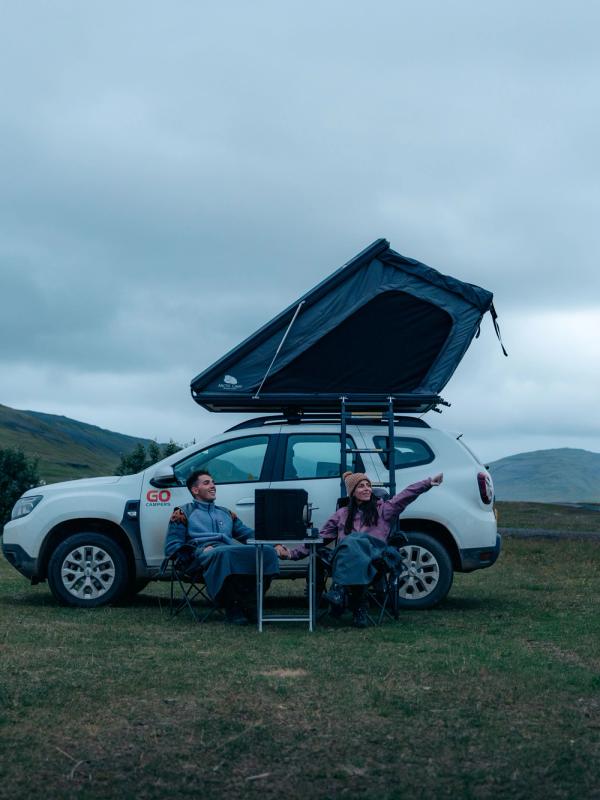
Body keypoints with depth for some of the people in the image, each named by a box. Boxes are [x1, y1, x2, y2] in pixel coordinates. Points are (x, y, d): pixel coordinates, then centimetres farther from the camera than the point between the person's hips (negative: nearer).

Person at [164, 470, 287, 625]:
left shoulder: (226, 513, 35)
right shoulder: (183, 513, 20)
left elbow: (249, 534, 27)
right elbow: (171, 548, 9)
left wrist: (275, 543, 7)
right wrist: (201, 550, -8)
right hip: (203, 555, -4)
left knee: (267, 552, -26)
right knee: (224, 554, -42)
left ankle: (250, 603, -24)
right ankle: (232, 606, -29)